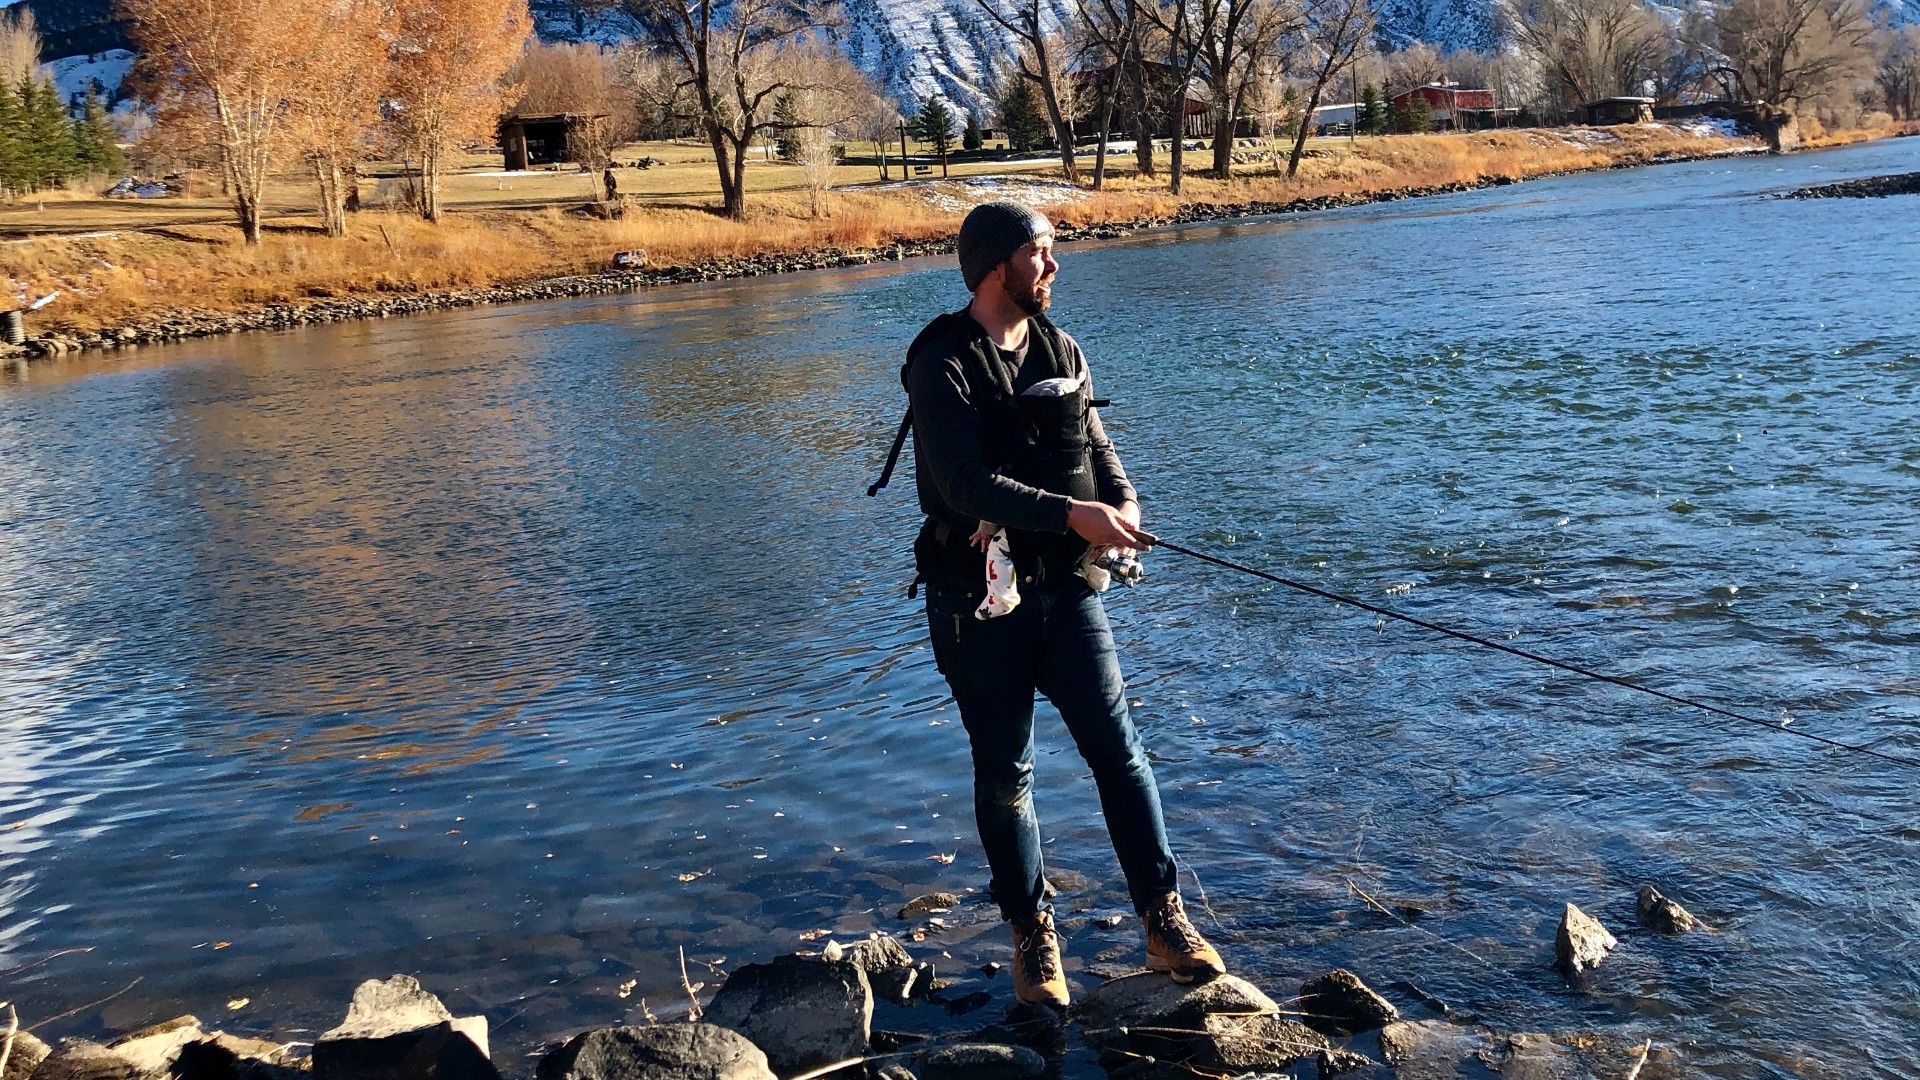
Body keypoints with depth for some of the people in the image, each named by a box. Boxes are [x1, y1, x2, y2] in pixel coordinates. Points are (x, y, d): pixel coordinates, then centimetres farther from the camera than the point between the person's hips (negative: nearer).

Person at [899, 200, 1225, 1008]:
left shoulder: (1061, 352, 10)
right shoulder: (944, 364, -12)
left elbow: (1097, 446, 13)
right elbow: (966, 483, -21)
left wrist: (1123, 500, -10)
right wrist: (1073, 514, -28)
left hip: (1065, 585, 5)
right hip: (978, 598, -5)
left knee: (1118, 749, 1)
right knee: (1004, 774, 6)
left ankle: (1165, 924, 8)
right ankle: (1032, 937, 21)